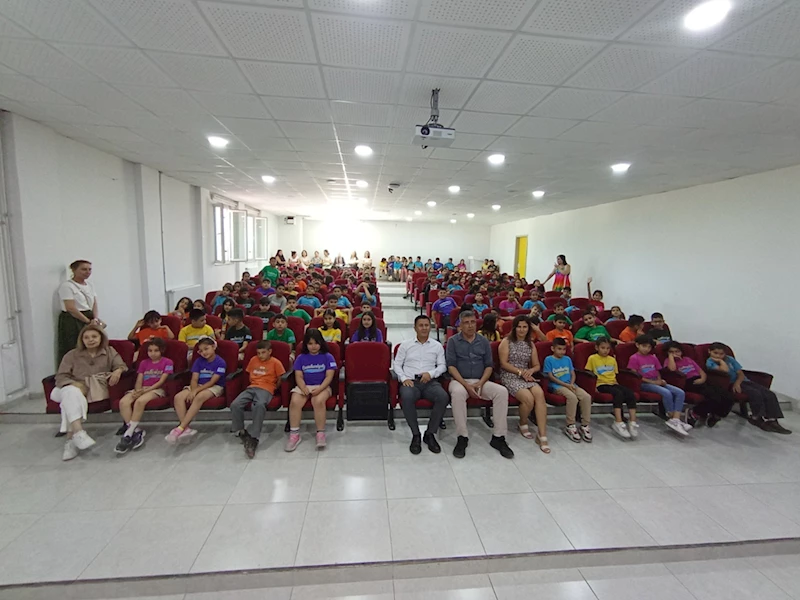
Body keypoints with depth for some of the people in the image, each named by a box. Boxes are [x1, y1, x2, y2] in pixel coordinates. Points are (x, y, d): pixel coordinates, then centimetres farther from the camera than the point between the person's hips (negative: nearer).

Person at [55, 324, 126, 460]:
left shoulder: (109, 352, 18)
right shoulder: (72, 355, 17)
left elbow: (121, 365, 4)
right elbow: (61, 376, 8)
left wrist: (118, 371, -22)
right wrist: (72, 384, -14)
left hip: (97, 388, -1)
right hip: (75, 387, 1)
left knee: (72, 399, -32)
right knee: (73, 393, -36)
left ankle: (71, 439, -37)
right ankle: (78, 433, -49)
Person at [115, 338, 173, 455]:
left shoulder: (167, 362, 3)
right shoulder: (144, 363, 19)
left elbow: (161, 381, -5)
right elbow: (139, 381, 10)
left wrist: (145, 390, -15)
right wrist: (138, 391, -11)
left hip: (157, 389, -5)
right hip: (141, 389, 5)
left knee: (140, 401, -36)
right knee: (123, 402, -26)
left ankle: (128, 434, -27)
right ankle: (136, 432, -25)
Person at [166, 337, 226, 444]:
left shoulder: (220, 362, -10)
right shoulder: (198, 361, 6)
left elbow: (212, 382, -15)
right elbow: (194, 380, -1)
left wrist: (196, 391, -21)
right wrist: (193, 391, -21)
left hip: (215, 387, -6)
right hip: (199, 386, 6)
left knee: (199, 397, -38)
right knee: (178, 397, -20)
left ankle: (180, 428, -34)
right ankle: (186, 428, -28)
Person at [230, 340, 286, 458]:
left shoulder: (275, 362, 3)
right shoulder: (253, 360, 18)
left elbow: (281, 378, 2)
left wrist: (275, 388, -3)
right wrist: (253, 384, 15)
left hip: (266, 389, -5)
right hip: (251, 388, 5)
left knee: (259, 405, -39)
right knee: (235, 405, -24)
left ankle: (253, 437, -33)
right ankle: (241, 432, -3)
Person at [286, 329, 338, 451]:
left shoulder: (328, 357, 2)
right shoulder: (301, 358, 9)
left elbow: (329, 376, -4)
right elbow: (298, 376, 3)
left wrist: (319, 388, -20)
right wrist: (303, 388, -17)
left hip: (322, 387, -2)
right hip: (304, 386, 2)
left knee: (318, 401, -34)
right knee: (294, 402, -28)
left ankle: (321, 433, -21)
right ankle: (294, 434, -16)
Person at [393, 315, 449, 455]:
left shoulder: (437, 346, 15)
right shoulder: (405, 345, 13)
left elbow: (442, 365, 11)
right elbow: (397, 364, 9)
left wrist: (431, 373, -9)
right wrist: (404, 378, -8)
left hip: (430, 381, 1)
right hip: (410, 381, -1)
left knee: (444, 397, -31)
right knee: (407, 397, -37)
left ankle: (430, 433, -13)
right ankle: (415, 434, -16)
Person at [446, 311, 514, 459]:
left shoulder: (484, 341, 10)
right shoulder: (453, 341, 0)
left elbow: (489, 366, 7)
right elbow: (451, 366, -7)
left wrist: (480, 383, -11)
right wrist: (466, 384, -18)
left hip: (481, 381, 3)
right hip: (459, 380, -3)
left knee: (502, 391, -23)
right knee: (457, 393, -38)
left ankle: (498, 437, -14)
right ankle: (462, 437, -24)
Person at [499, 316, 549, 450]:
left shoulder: (530, 344, 15)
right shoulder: (506, 342, 0)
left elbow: (537, 365, 14)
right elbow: (504, 364, -7)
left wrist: (530, 371, -9)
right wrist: (520, 371, -15)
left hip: (526, 376, 4)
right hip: (509, 377, -4)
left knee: (540, 394, -28)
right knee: (529, 398, -30)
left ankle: (542, 435, -26)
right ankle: (523, 423, 3)